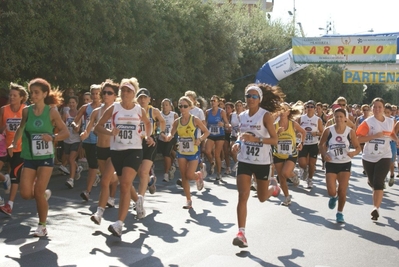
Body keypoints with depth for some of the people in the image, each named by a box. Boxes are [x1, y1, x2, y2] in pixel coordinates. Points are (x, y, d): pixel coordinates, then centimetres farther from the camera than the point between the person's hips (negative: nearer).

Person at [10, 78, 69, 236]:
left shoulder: (52, 111, -8)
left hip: (46, 157, -3)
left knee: (38, 192, -7)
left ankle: (42, 226, 11)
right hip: (29, 158, 3)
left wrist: (53, 137, -23)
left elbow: (66, 132, -6)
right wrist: (14, 143, 11)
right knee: (26, 194, -5)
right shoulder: (26, 111, -1)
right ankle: (45, 194, 30)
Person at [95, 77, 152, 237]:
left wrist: (148, 136, 7)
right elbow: (98, 127, 1)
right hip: (116, 150, 2)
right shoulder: (114, 108, -1)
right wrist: (110, 132, -18)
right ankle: (137, 199, 50)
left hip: (134, 150, -2)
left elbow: (147, 123, 24)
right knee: (124, 184, 15)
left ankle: (119, 224, -22)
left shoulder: (139, 110, 2)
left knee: (125, 185, -18)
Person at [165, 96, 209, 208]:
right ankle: (188, 200, 16)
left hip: (193, 152, -4)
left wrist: (200, 139, -21)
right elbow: (171, 133, 7)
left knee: (189, 175, -13)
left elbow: (206, 132, -4)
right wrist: (169, 136, -17)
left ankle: (199, 175, 24)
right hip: (181, 152, 4)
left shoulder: (195, 120, -9)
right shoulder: (177, 121, 1)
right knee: (184, 177, 4)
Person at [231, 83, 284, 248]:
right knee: (243, 196, -9)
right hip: (244, 161, 3)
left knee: (262, 197, 13)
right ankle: (241, 233, -8)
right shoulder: (242, 116, 4)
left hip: (262, 162, -3)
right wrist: (238, 143, -1)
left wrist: (255, 139, -28)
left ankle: (274, 188, 49)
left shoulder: (266, 115, -12)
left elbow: (274, 140, -15)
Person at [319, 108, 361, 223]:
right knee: (331, 192, -5)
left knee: (342, 191, -1)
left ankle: (340, 213, 20)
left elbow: (358, 147, 1)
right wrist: (324, 154, -14)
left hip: (345, 164, 0)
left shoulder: (350, 132, -7)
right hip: (331, 164, 0)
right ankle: (334, 197, 34)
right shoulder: (328, 130, -8)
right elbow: (321, 145, 4)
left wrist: (354, 153, -22)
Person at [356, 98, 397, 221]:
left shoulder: (390, 122, 2)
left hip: (384, 157, 0)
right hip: (369, 157, 0)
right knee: (373, 183, 13)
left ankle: (376, 208, -12)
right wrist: (375, 136, -23)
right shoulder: (368, 122, -9)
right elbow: (359, 138, -15)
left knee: (378, 183, -14)